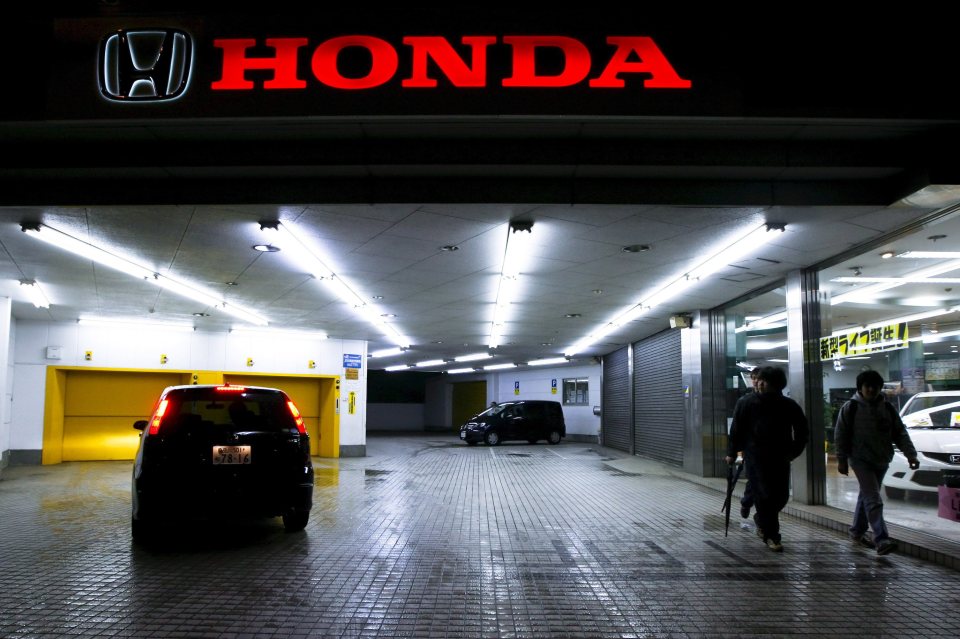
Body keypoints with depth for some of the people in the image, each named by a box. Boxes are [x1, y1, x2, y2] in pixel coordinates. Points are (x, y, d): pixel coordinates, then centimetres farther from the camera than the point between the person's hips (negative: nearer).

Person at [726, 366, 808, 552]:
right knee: (764, 495, -8)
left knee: (781, 495, 6)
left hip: (780, 460, 3)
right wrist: (732, 453, 2)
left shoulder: (789, 406, 3)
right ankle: (771, 536, 4)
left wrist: (793, 452, 6)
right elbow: (736, 430, 2)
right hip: (755, 458, -3)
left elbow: (802, 431, 12)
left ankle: (761, 520, 35)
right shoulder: (746, 404, -1)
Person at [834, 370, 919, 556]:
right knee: (873, 500, -14)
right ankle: (881, 540, -18)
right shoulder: (850, 408, -6)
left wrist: (911, 454, -4)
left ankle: (857, 531, 30)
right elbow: (840, 435, -4)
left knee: (867, 496, 16)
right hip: (861, 459, -5)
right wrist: (841, 460, -6)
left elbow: (900, 433, 8)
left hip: (881, 460, 5)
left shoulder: (887, 408, 7)